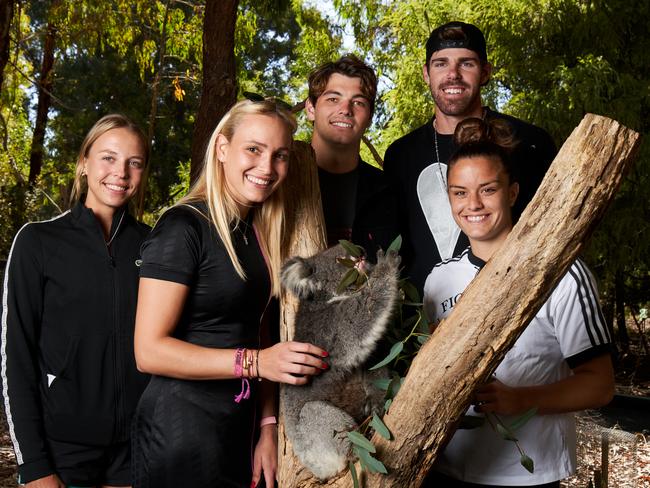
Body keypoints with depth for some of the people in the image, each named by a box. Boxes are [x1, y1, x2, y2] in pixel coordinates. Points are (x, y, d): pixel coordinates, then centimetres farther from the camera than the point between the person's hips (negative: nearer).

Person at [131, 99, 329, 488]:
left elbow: (255, 335, 11)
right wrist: (254, 362, -23)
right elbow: (149, 350, -18)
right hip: (181, 432, -7)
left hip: (240, 427, 7)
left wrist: (268, 425, 3)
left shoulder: (258, 232, 7)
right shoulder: (184, 226, -15)